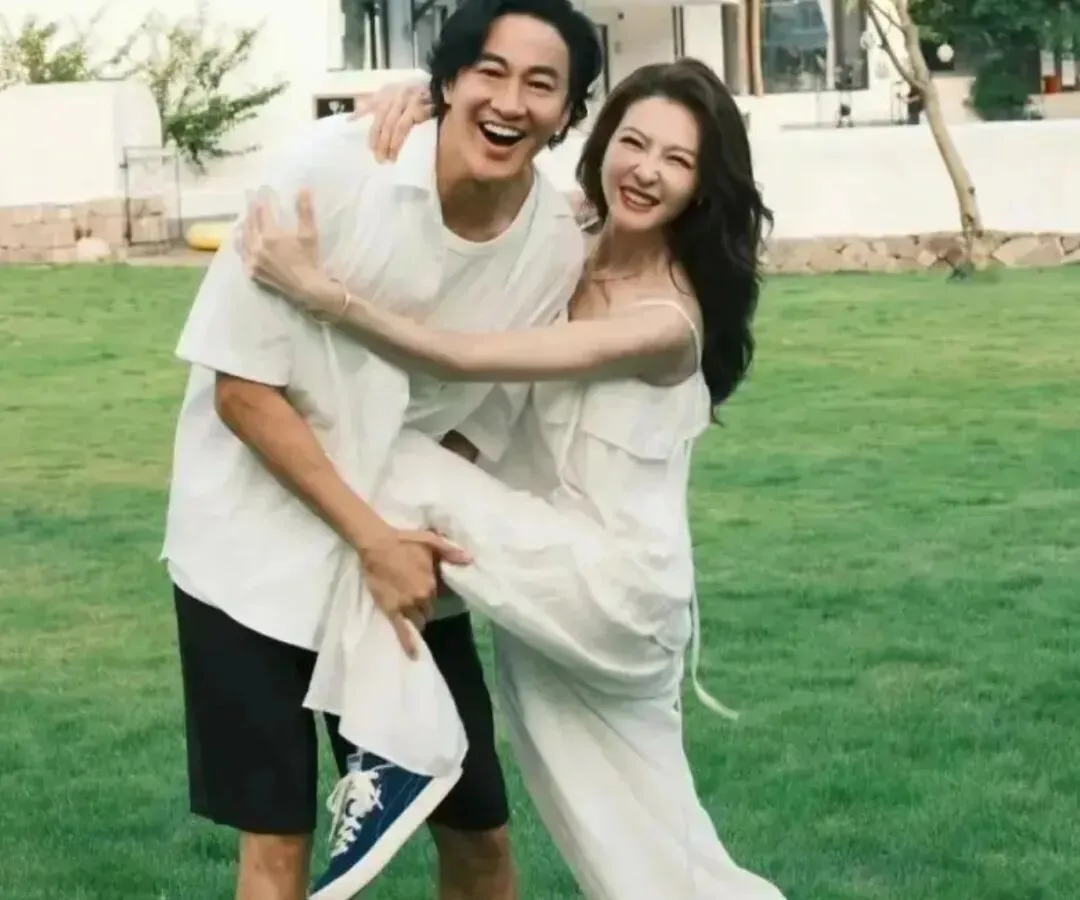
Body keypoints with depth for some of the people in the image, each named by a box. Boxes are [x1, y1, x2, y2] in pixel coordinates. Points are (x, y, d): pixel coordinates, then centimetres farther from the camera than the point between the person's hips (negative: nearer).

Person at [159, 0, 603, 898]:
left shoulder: (558, 249, -10)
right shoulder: (329, 166, -20)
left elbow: (479, 426, 2)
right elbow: (243, 388, -16)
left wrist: (410, 542, -12)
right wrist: (371, 538, -19)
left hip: (408, 557, 4)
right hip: (260, 550, -3)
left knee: (478, 826, 9)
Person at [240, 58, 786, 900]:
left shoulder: (669, 320, -19)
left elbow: (464, 360, -27)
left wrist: (319, 289, -32)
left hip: (607, 586, -7)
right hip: (554, 579, 7)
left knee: (407, 470, -19)